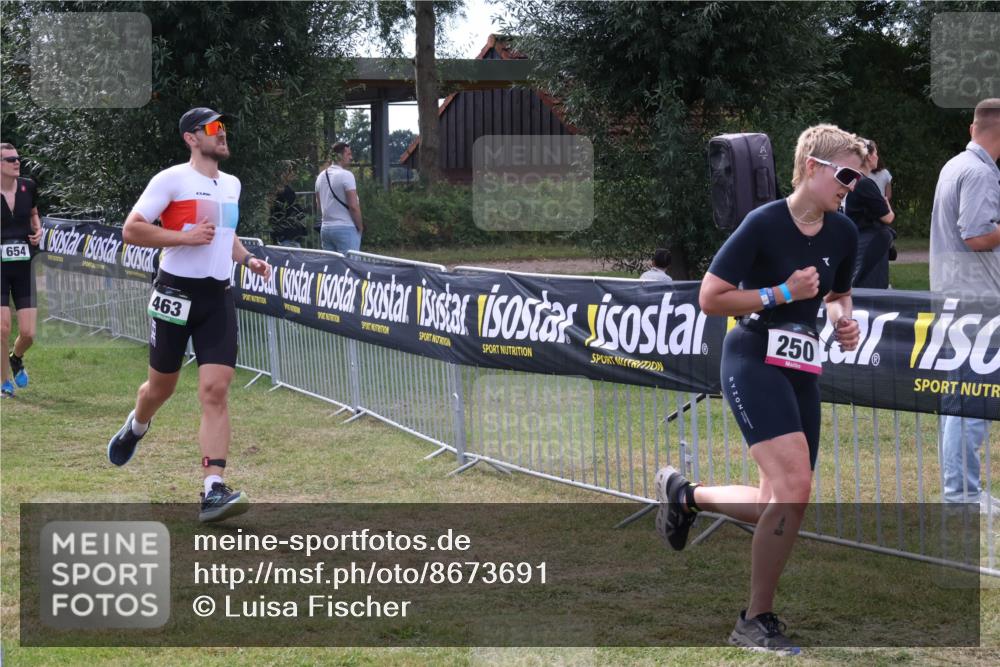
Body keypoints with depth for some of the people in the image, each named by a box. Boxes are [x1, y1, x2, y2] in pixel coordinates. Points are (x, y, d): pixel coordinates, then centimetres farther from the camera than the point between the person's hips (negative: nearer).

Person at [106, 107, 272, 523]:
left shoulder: (231, 184, 13)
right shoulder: (171, 180, -8)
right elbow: (131, 229, -14)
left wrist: (246, 259, 13)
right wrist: (184, 237, -20)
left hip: (218, 298, 4)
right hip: (176, 294, -4)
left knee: (215, 391, -10)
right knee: (161, 387, 12)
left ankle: (213, 491, -16)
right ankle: (135, 428, 49)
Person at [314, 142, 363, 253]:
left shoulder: (321, 176, 12)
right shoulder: (346, 175, -12)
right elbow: (353, 206, -15)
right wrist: (360, 227, -4)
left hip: (325, 228, 8)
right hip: (345, 228, -8)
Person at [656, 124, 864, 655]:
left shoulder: (843, 234, 5)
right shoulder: (765, 223, -14)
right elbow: (710, 298, -12)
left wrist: (842, 319, 1)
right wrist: (782, 294, -18)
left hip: (801, 372, 7)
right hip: (753, 362, -7)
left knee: (779, 506, 6)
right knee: (794, 488, -21)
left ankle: (684, 495, 33)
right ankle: (757, 622, -8)